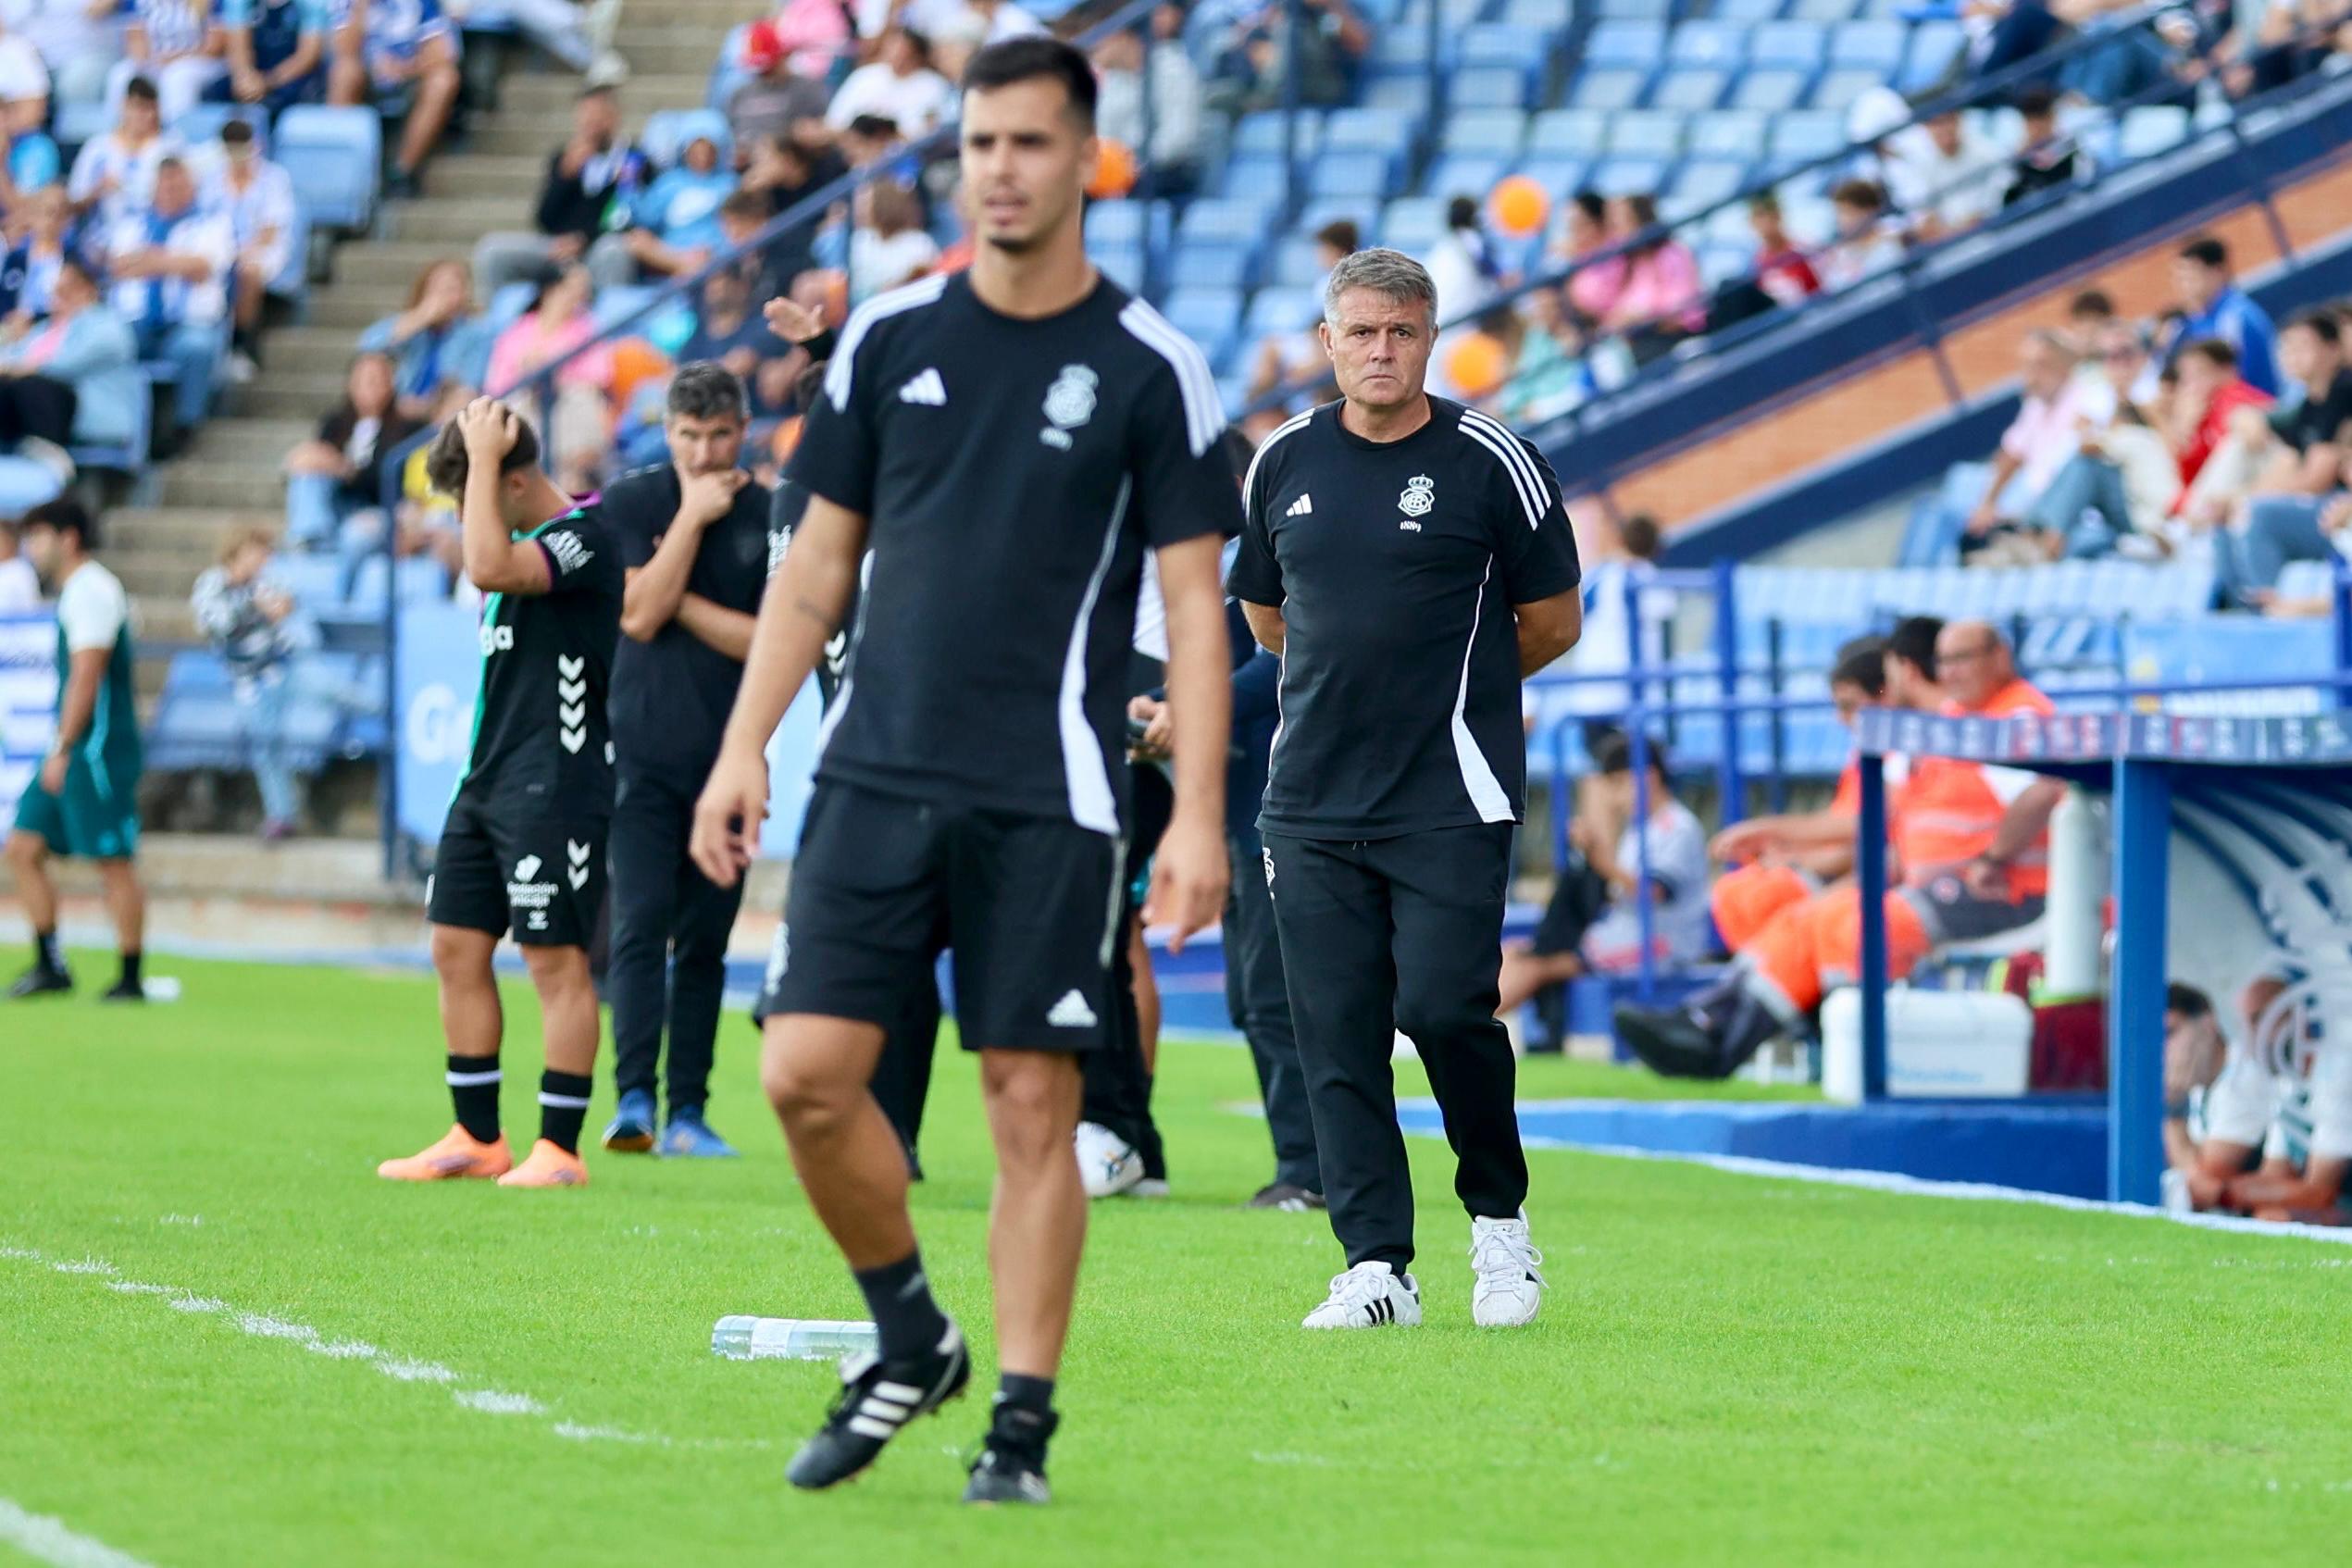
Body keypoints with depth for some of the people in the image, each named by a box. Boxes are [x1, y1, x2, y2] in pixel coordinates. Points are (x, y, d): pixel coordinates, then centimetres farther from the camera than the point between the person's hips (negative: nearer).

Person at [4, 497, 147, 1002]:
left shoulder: (92, 592, -12)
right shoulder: (78, 592, 18)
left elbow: (86, 676, -19)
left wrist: (62, 750, -19)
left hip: (96, 752, -10)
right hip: (71, 755, 10)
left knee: (113, 863, -5)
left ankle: (131, 979, 0)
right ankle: (50, 967, 8)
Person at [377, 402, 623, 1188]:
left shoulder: (583, 537, -13)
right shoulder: (523, 544, 16)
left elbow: (489, 567, -29)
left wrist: (483, 456, -22)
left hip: (554, 786, -10)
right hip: (486, 780, 10)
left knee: (556, 960, -6)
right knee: (457, 946, 8)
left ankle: (560, 1148, -3)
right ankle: (477, 1138, 15)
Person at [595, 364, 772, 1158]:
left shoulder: (770, 517, 2)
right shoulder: (629, 502, 2)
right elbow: (638, 616, -9)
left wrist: (679, 599, -8)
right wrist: (692, 520, -11)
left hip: (728, 755, 1)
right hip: (644, 750, -1)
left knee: (704, 939, 4)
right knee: (641, 923, -12)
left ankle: (687, 1112, 7)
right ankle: (633, 1099, -18)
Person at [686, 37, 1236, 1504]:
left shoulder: (1150, 369, -2)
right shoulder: (889, 338, 7)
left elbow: (1194, 604, -2)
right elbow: (817, 562, 13)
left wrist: (1198, 818, -9)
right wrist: (745, 748, 6)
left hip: (1049, 802, -3)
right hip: (877, 776, 3)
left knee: (1034, 1107, -2)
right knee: (809, 1070, -6)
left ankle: (1023, 1422, 7)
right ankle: (910, 1340, 15)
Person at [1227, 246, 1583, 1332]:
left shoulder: (1489, 463, -3)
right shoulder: (1284, 464, 9)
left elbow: (1553, 622, 5)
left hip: (1451, 797, -4)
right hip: (1312, 798, 4)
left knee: (1442, 1008, -13)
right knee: (1336, 1034, -1)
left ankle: (1499, 1218, 10)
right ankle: (1376, 1268, 2)